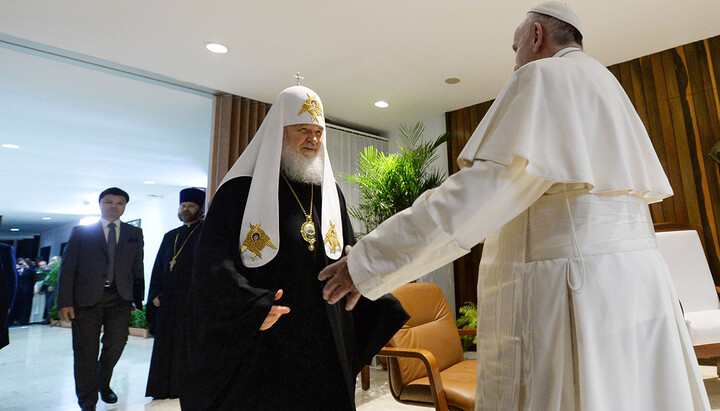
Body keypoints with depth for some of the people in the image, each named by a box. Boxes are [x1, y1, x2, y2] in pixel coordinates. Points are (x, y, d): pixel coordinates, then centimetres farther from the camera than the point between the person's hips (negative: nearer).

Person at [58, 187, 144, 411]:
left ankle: (103, 384, 35)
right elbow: (67, 268, 2)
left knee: (115, 345, 6)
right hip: (87, 299, -1)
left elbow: (138, 269, 9)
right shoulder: (81, 232, 7)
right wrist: (65, 302, -6)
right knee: (86, 351, 5)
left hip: (120, 299, 2)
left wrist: (138, 300, 6)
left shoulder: (134, 233, 11)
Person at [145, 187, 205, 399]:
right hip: (167, 300, 6)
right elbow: (158, 267, 16)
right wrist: (155, 294, 6)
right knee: (165, 346, 10)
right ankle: (163, 388, 20)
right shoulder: (170, 236, 18)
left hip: (192, 300, -5)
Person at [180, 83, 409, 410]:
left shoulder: (330, 192, 10)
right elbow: (213, 263, -10)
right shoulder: (241, 190, -5)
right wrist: (252, 308, -23)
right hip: (262, 345, -4)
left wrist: (382, 308, 3)